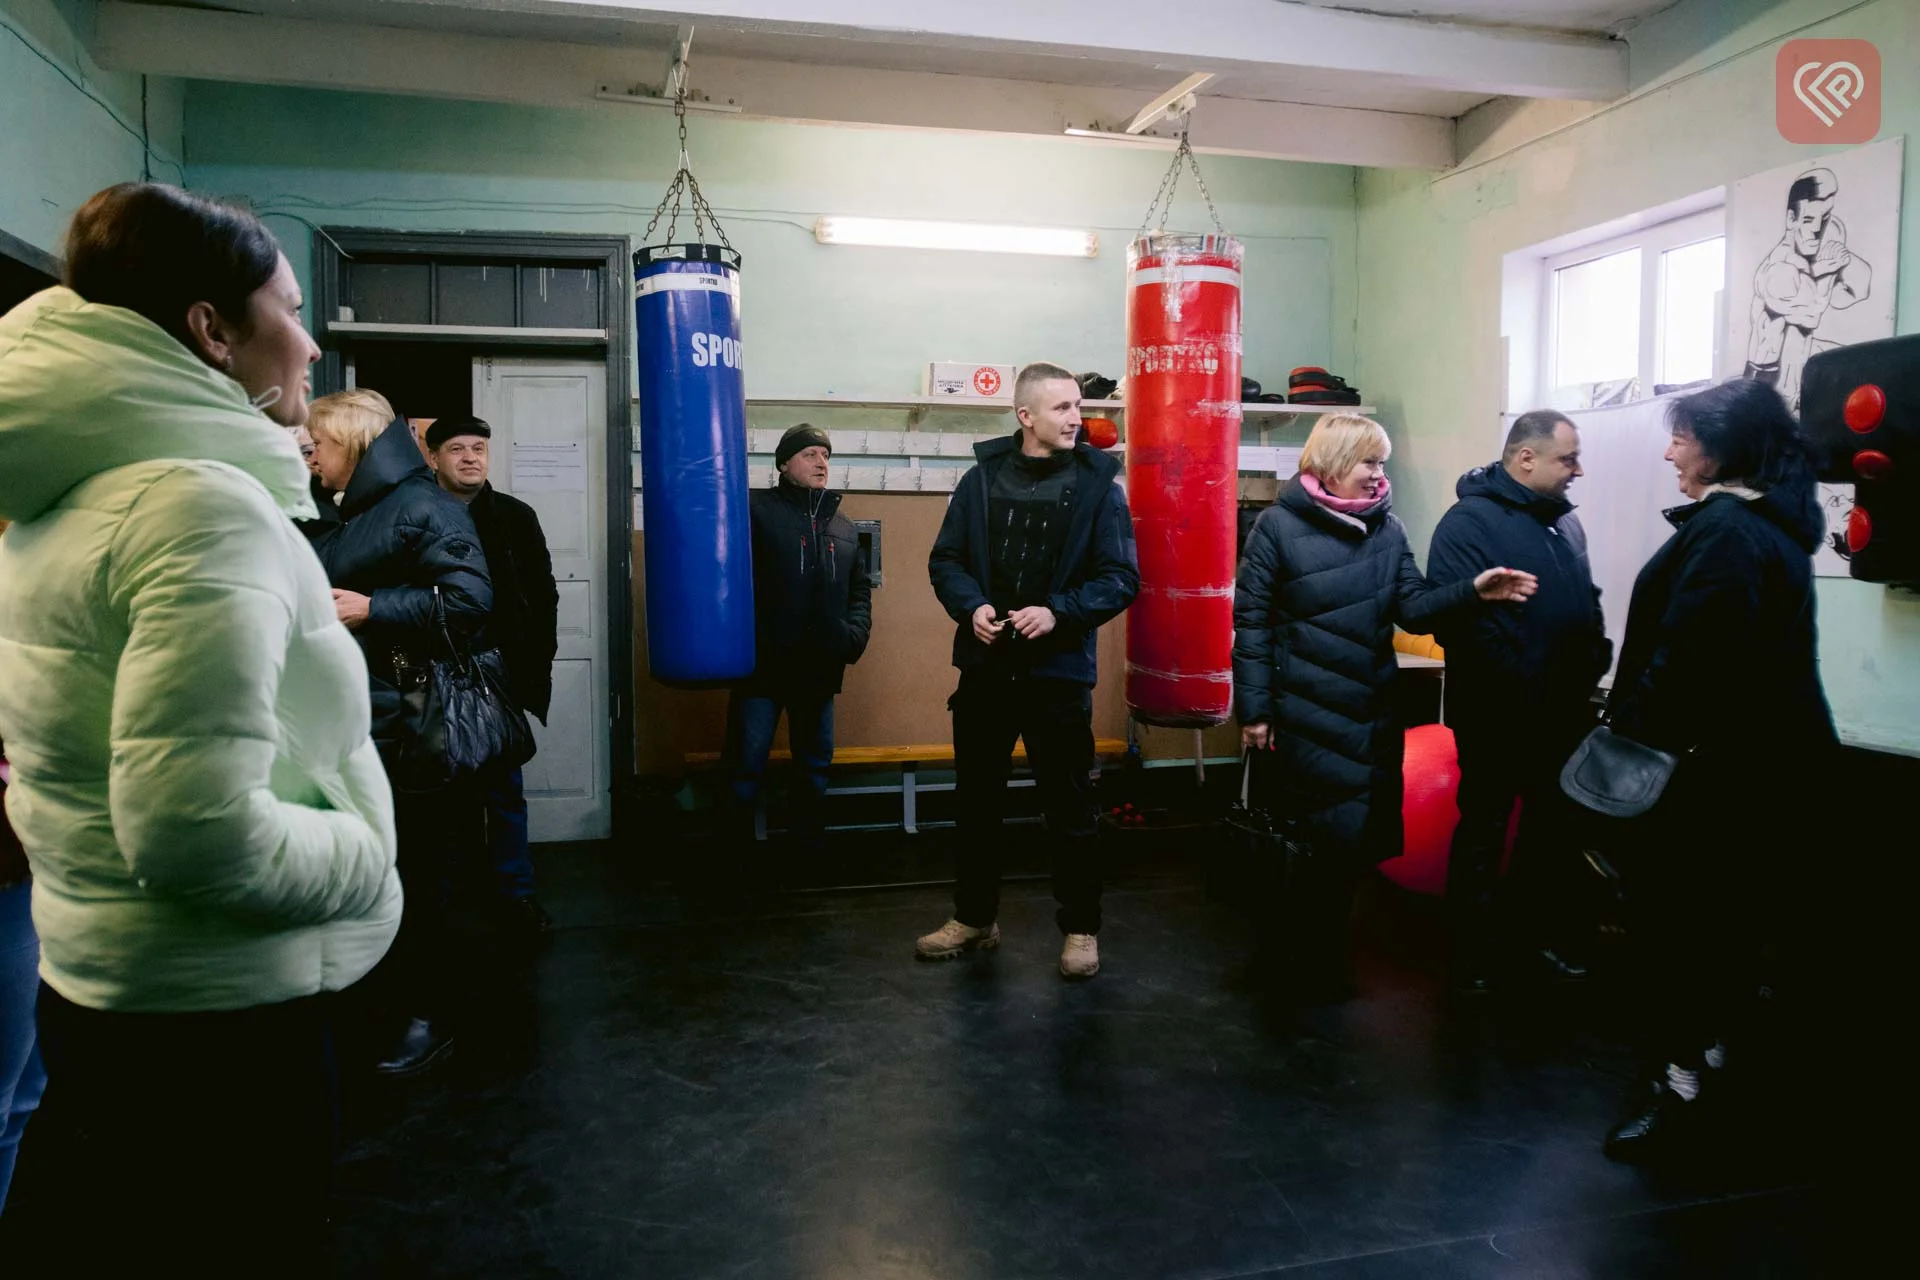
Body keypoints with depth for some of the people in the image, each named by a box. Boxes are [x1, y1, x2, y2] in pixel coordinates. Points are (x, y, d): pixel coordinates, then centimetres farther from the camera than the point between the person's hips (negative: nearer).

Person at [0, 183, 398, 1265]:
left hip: (90, 980, 9)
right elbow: (196, 828, -29)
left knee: (100, 1234, 23)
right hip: (219, 1013, -9)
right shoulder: (206, 504, -22)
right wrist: (368, 858, -15)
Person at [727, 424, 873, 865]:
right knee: (747, 765, 0)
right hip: (763, 664, -5)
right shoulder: (755, 509, -4)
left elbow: (860, 591, 17)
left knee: (815, 764, 16)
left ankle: (810, 846, 29)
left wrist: (854, 636, 1)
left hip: (819, 667, 6)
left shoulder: (843, 527, 15)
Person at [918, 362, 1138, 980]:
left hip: (1059, 671, -3)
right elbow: (945, 559, 6)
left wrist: (1058, 612, -19)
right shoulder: (982, 477, 2)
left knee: (1069, 806, 6)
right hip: (985, 666, 3)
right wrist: (971, 606, -13)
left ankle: (1080, 927, 22)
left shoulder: (1097, 483, -4)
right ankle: (974, 916, 31)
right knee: (978, 800, 14)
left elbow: (1122, 577, -6)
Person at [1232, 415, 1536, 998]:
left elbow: (1413, 606, 1)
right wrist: (1254, 709, -10)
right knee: (1340, 836, -5)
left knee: (1363, 839, 10)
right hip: (1309, 713, -5)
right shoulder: (1278, 525, -7)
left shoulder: (1387, 529, 7)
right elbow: (1251, 620, -8)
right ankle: (1306, 957, 17)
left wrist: (1472, 590, -18)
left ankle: (1302, 949, 30)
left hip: (1375, 711, 6)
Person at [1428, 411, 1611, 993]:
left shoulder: (1564, 520, 13)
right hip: (1499, 715, -8)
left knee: (1556, 821, 17)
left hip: (1565, 709, 8)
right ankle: (1471, 946, 18)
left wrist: (1596, 658, 6)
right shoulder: (1470, 522, -14)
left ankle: (1538, 929, 34)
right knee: (1484, 828, 5)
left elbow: (1587, 600, 21)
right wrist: (1518, 686, -22)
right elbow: (1457, 615, -23)